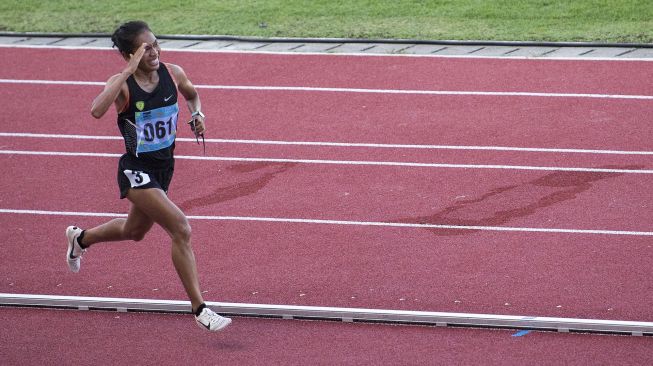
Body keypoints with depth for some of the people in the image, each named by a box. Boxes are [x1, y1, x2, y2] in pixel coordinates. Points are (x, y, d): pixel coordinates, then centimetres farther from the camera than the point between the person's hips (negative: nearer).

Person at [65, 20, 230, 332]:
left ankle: (80, 238, 57)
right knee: (181, 229, -20)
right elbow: (96, 111, -42)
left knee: (134, 231, 28)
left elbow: (191, 94, 18)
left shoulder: (173, 73, -6)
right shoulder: (122, 84, -21)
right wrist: (128, 72, -40)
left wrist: (197, 114, -4)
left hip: (164, 167, 7)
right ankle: (199, 310, -12)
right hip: (136, 171, -7)